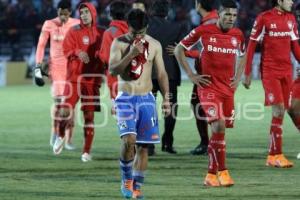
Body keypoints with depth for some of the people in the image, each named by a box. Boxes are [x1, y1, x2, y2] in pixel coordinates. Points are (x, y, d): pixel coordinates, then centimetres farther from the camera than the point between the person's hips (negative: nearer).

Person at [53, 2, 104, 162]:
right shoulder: (74, 32, 3)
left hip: (92, 79, 1)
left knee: (89, 116, 1)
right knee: (64, 112, -11)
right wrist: (77, 52, -22)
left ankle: (87, 151, 8)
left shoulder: (101, 33, 7)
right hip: (74, 77, -1)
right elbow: (66, 50, -3)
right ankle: (61, 136, 20)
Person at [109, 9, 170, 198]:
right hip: (126, 98, -2)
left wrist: (166, 98, 3)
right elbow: (113, 69, -11)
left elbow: (162, 73, 10)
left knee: (143, 146, 1)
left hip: (146, 99, 2)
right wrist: (131, 54, -20)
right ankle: (126, 179, 1)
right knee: (128, 140, -20)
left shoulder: (154, 45, 5)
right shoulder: (119, 43, -1)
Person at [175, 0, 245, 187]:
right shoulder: (204, 31, -7)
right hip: (209, 86, -5)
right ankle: (222, 171, -14)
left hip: (228, 88, 5)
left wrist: (238, 77, 11)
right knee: (218, 125, -20)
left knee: (219, 129, 7)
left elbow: (242, 56, 26)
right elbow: (179, 49, 2)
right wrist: (191, 75, -3)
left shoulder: (238, 35, 6)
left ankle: (211, 174, 17)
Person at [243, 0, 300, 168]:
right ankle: (277, 155, -12)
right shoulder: (264, 18, -6)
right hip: (269, 71, -6)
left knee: (281, 111, 5)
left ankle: (272, 156, 12)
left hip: (286, 71, 6)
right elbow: (251, 46, -3)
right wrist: (247, 73, -5)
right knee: (279, 109, -15)